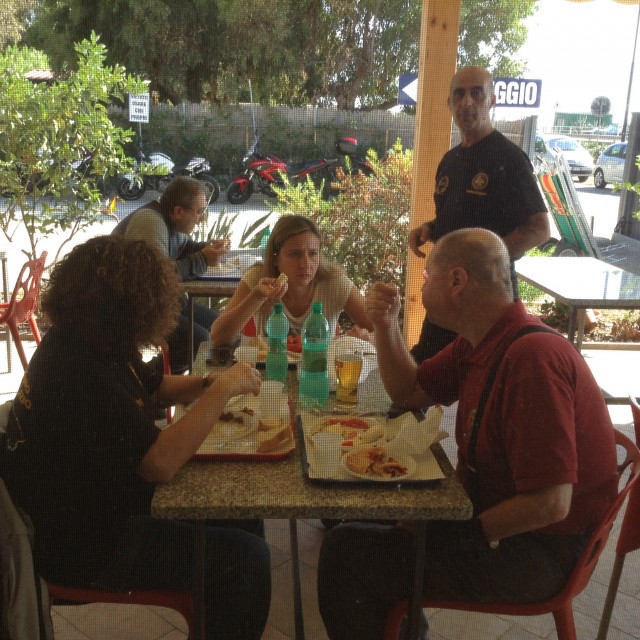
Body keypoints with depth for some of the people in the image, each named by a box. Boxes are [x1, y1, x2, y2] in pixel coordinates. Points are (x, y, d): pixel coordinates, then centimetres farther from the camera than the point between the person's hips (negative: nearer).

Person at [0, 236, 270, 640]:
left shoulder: (94, 342, 0)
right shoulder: (78, 369, -31)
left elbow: (155, 387, 17)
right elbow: (161, 464, -36)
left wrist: (208, 384, -2)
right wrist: (223, 390, -26)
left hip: (101, 507, 10)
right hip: (84, 547, -10)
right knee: (246, 558, -11)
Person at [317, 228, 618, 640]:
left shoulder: (532, 358, -29)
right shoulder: (479, 343, 1)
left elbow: (550, 504, -30)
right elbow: (409, 393, 13)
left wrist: (465, 535, -17)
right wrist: (386, 325, -2)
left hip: (536, 551, -9)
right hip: (491, 507, 9)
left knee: (345, 552, -15)